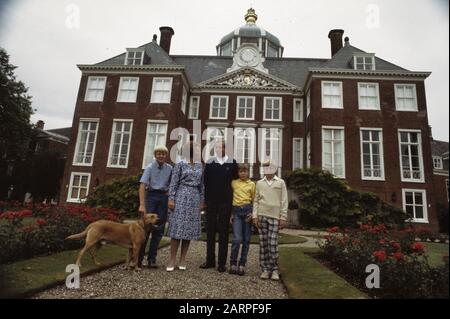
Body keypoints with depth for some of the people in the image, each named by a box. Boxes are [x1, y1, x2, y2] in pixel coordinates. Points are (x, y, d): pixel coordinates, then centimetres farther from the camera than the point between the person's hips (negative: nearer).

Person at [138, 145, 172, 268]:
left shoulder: (169, 168, 5)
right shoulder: (150, 167, -5)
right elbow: (142, 185, -14)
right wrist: (142, 204, -23)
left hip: (163, 198, 3)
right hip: (151, 195, -3)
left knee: (159, 229, 5)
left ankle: (151, 259, 16)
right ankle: (139, 257, 9)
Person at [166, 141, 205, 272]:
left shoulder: (200, 165, 11)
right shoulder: (180, 164, 0)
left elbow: (201, 185, 12)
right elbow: (174, 183, -3)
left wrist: (202, 201, 9)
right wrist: (171, 199, -9)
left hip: (195, 199, 4)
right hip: (181, 197, -4)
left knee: (190, 228, 4)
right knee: (177, 227, -6)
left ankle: (182, 260, 13)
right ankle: (172, 260, 2)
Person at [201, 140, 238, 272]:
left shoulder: (232, 163, 2)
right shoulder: (209, 163, 5)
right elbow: (205, 182, 4)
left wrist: (232, 199, 0)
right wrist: (205, 199, 0)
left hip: (226, 202, -1)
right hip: (211, 201, 2)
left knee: (223, 232, 4)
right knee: (210, 230, 7)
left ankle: (222, 262, 11)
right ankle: (210, 260, 19)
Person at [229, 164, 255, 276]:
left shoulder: (251, 184, 8)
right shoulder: (233, 183, 11)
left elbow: (254, 201, 10)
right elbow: (230, 198, 13)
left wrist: (252, 213, -4)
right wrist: (231, 214, 7)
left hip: (248, 210, 0)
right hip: (236, 211, 0)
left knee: (246, 239, 3)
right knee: (237, 239, -10)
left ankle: (242, 265, 14)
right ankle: (233, 264, 3)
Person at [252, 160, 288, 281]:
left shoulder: (280, 182, 6)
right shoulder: (259, 183, 11)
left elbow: (284, 201, 4)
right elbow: (256, 200, 10)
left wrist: (283, 218, -2)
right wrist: (255, 216, 1)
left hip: (275, 217, -2)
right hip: (261, 216, 2)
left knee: (273, 244, -4)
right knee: (263, 243, 5)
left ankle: (274, 270, 10)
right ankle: (265, 269, 13)